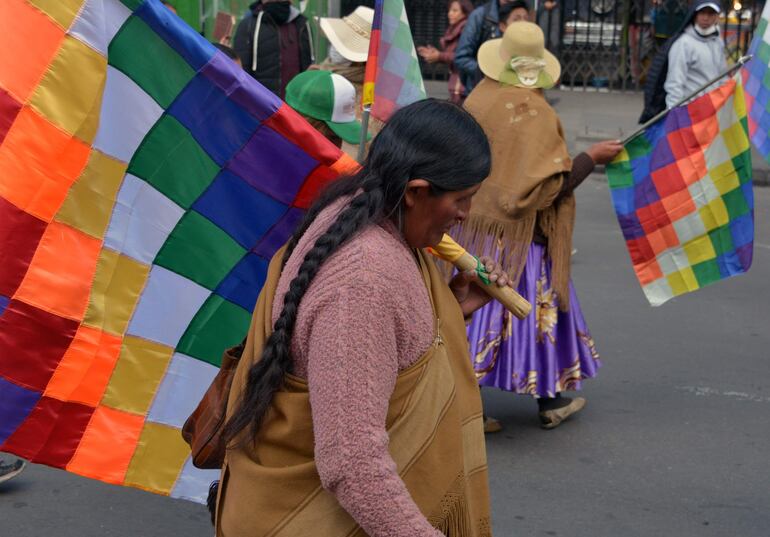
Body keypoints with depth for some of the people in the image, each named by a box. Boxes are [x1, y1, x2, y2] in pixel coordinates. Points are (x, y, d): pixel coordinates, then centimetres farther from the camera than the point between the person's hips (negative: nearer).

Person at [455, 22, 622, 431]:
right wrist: (592, 157, -12)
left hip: (472, 225, 6)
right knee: (537, 307, 9)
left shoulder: (479, 97, 1)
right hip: (516, 234, -6)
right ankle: (550, 401, 23)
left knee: (477, 307, 10)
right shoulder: (534, 112, -20)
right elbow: (547, 186, -21)